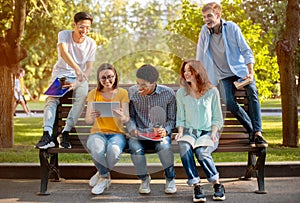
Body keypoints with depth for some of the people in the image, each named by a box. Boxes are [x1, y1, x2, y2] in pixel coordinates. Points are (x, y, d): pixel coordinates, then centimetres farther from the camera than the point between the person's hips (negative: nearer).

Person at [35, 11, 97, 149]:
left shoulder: (91, 44, -2)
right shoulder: (64, 35, -7)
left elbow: (89, 68, -5)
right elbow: (63, 52, -28)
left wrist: (77, 83, -25)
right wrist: (76, 68, -47)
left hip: (79, 78, 0)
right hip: (61, 74, 0)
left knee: (83, 95, -33)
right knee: (51, 98, -29)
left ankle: (65, 133, -33)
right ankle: (47, 135, -42)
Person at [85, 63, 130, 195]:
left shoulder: (122, 93, 6)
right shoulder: (93, 94, 8)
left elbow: (126, 119, -4)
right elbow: (87, 120, 0)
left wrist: (121, 117, -29)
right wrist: (92, 117, -26)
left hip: (117, 133, 0)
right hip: (98, 133, 1)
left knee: (114, 151, -37)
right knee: (97, 150, -37)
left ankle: (102, 174, -2)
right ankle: (105, 176, -2)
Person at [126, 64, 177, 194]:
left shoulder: (168, 93, -4)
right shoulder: (132, 92, 1)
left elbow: (172, 119, 3)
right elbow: (130, 116, 8)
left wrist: (166, 130, -17)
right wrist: (132, 129, -11)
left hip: (160, 134, -1)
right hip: (140, 134, 1)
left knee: (164, 145, -35)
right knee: (135, 147, -32)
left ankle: (170, 179, -10)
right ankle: (144, 179, -5)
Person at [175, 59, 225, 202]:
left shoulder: (212, 91, 4)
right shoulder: (181, 93, 9)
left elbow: (217, 118, 6)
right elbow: (180, 118, 11)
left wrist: (213, 133, -9)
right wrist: (180, 132, -6)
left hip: (208, 131, -1)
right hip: (189, 131, 1)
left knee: (201, 152, -34)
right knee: (184, 149, -35)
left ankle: (217, 184, -16)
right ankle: (196, 186, -30)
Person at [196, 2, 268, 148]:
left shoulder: (232, 27, -7)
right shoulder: (204, 31, -1)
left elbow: (246, 51, -5)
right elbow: (200, 58, 7)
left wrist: (251, 73, -16)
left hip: (241, 70, -1)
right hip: (224, 75, 2)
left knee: (252, 92, -31)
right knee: (230, 102, -26)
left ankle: (257, 133, -33)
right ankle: (251, 130, -11)